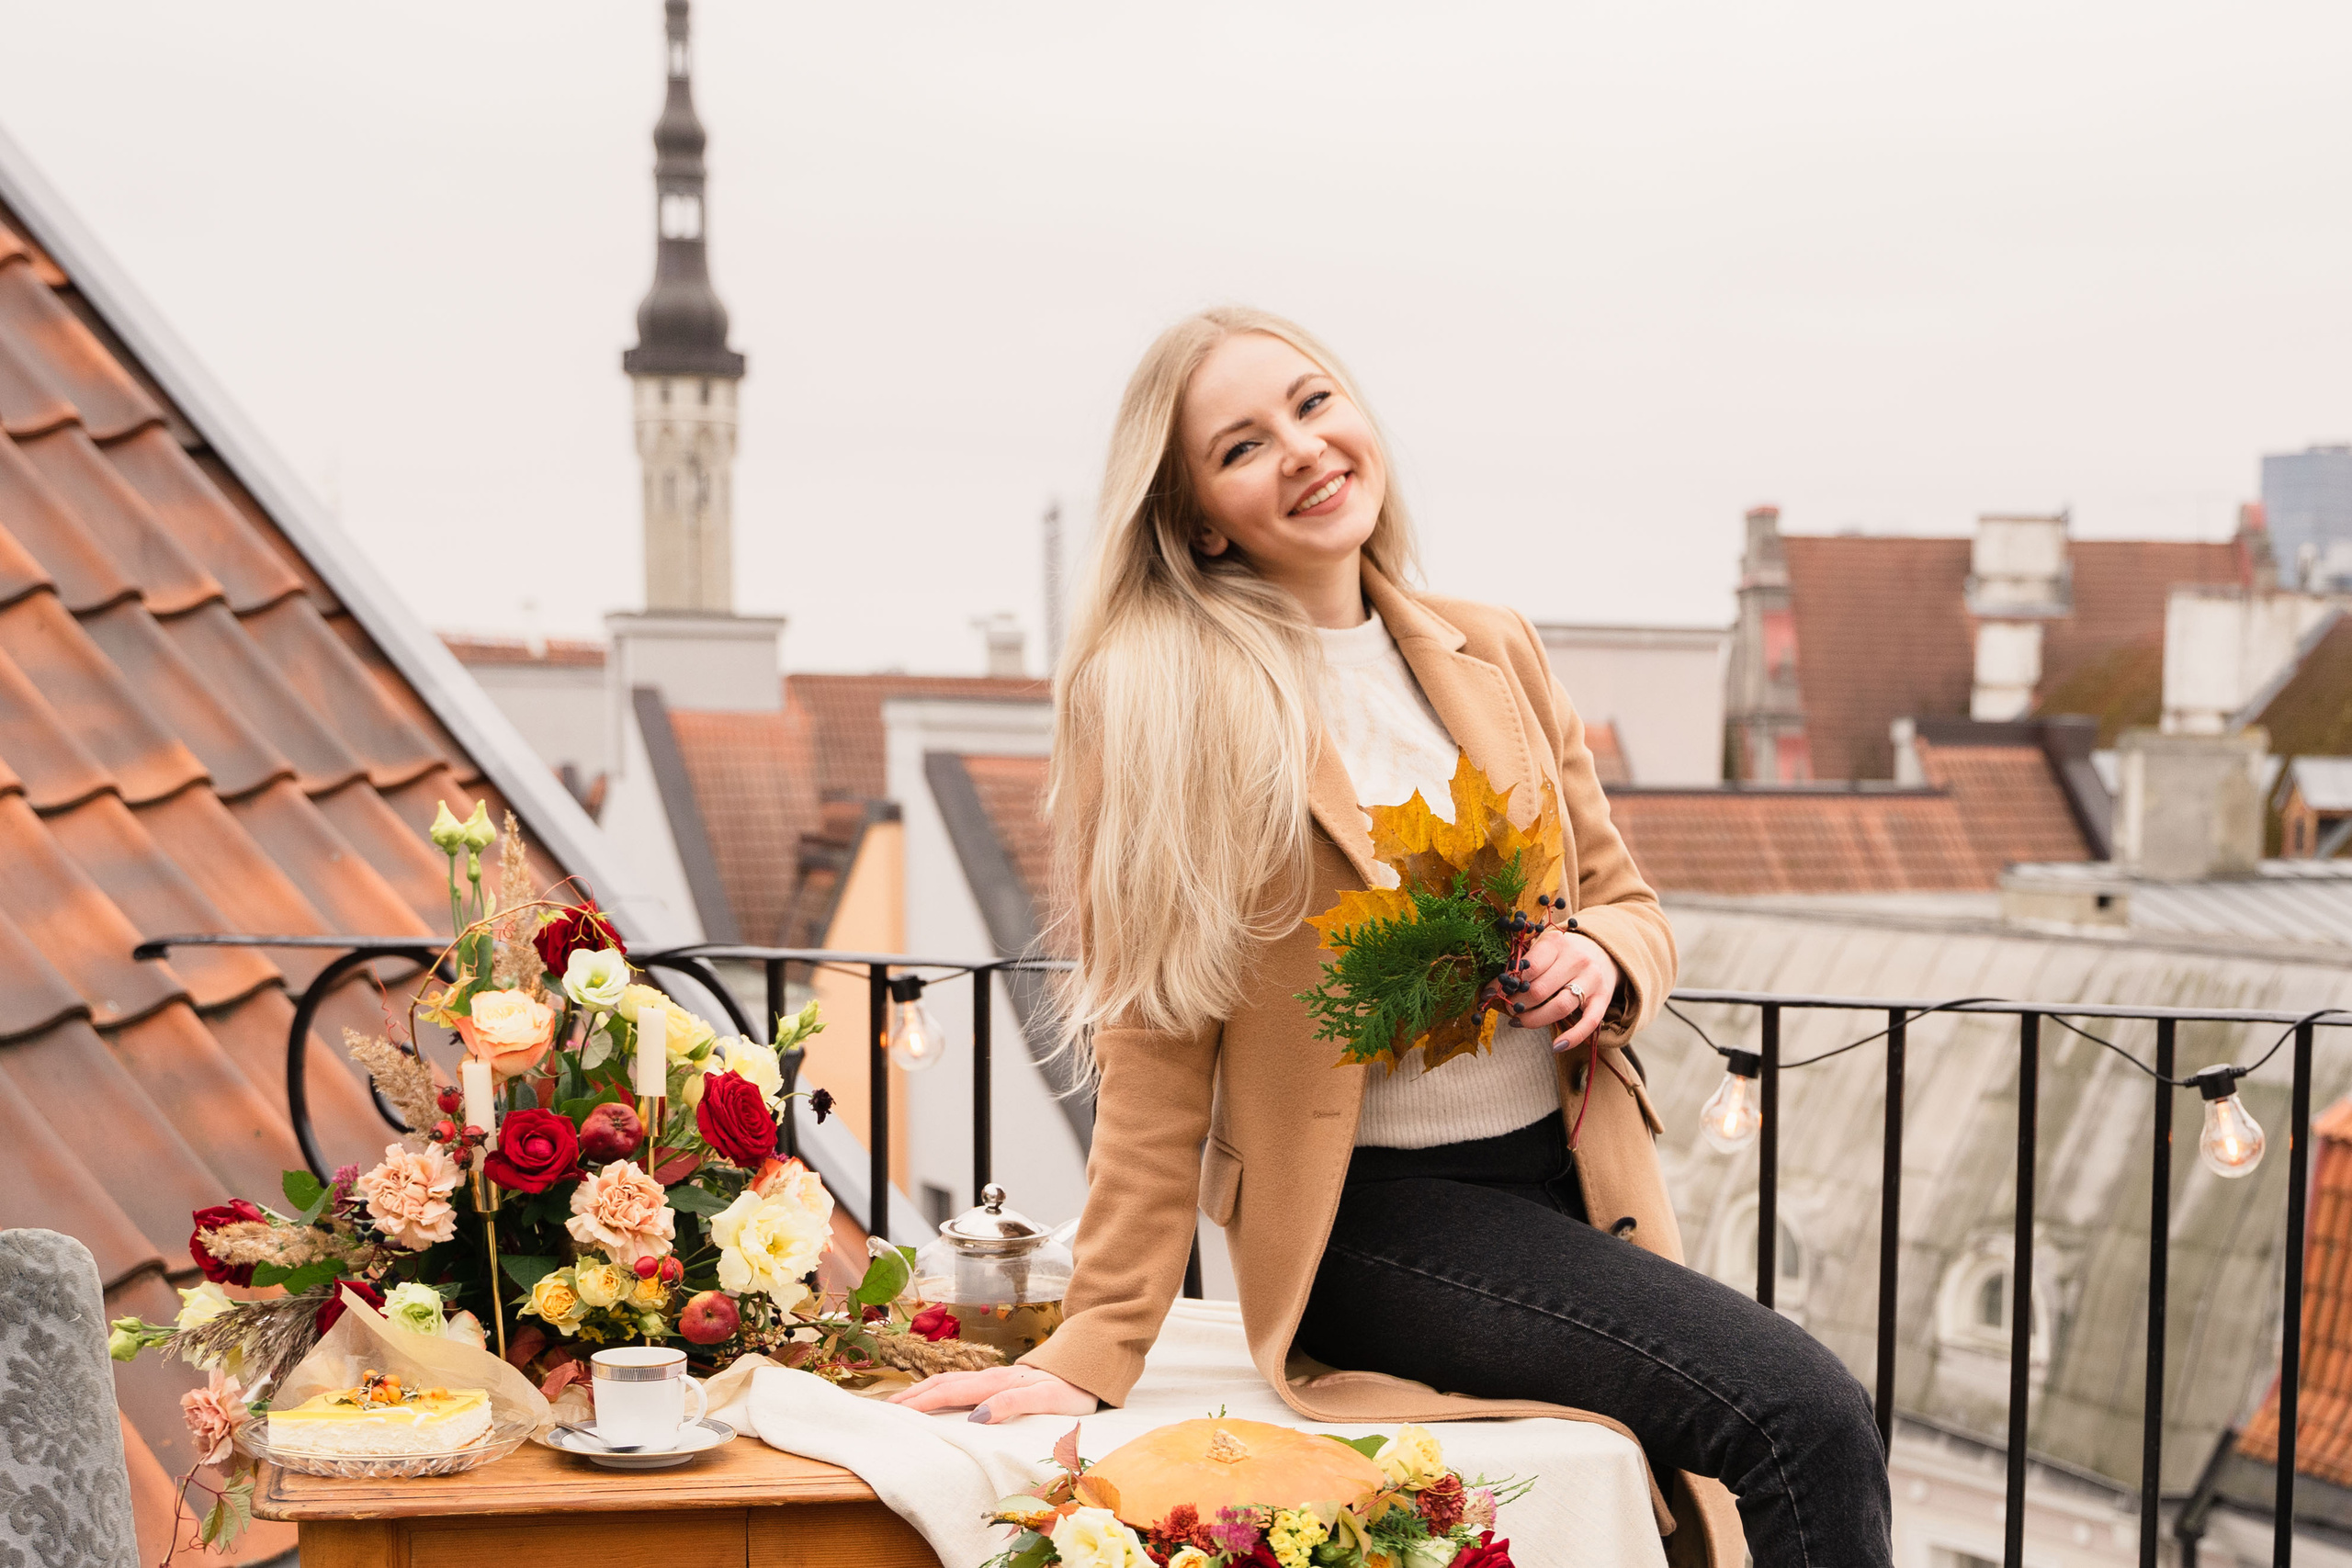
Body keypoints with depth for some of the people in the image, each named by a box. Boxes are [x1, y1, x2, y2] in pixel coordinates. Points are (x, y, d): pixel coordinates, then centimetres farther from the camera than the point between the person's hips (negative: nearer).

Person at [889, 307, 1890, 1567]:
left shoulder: (1493, 653, 9)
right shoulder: (1162, 705, -6)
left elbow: (1623, 900, 18)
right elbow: (1155, 1052, -5)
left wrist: (1599, 959, -6)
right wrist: (1096, 1349, -9)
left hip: (1570, 1174, 6)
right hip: (1372, 1221, -5)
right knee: (1809, 1420, -20)